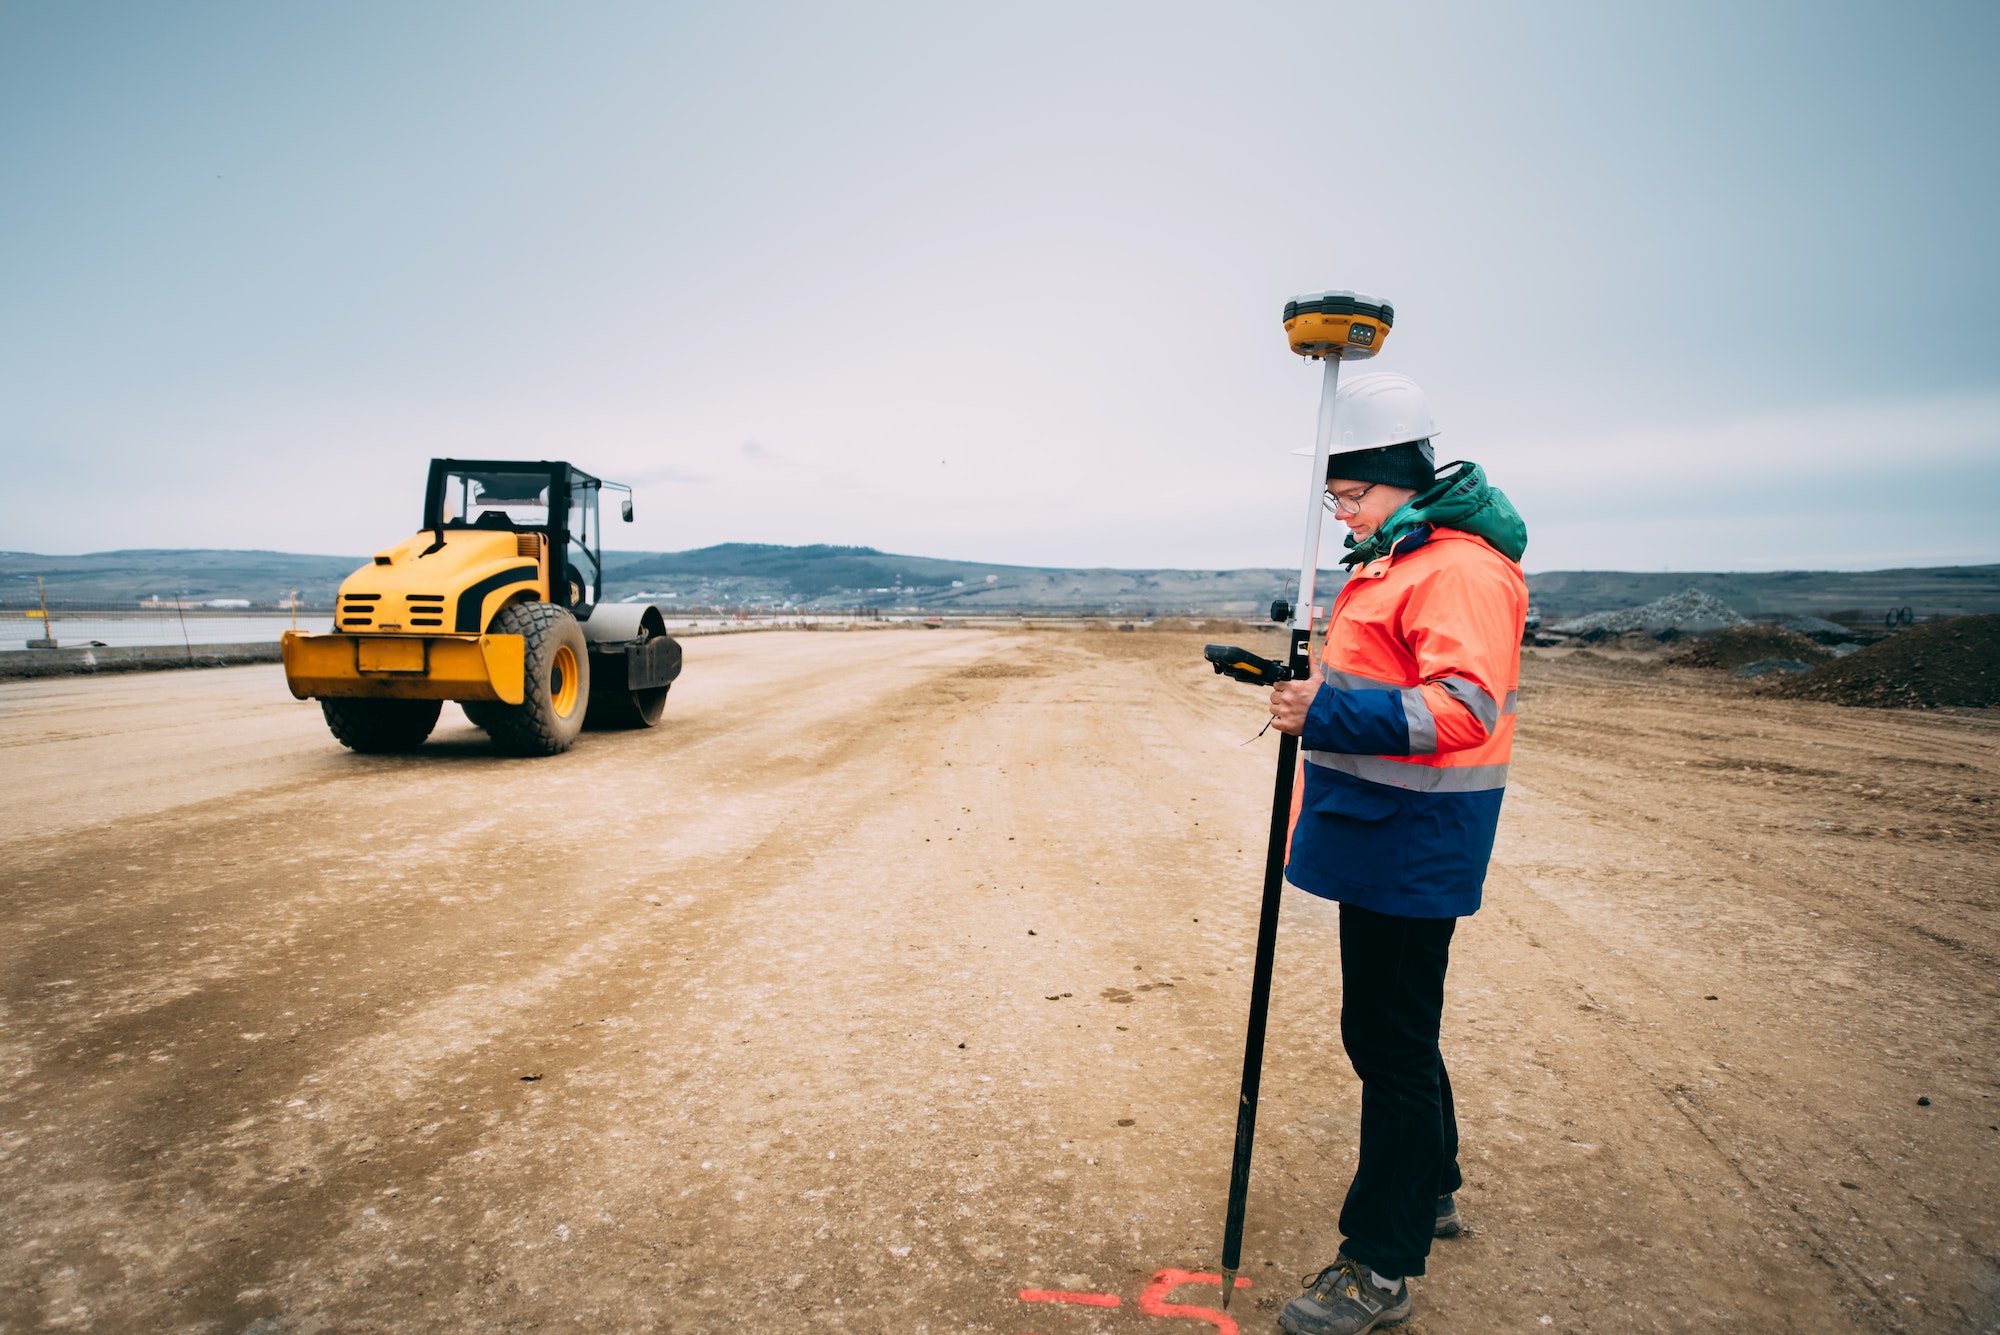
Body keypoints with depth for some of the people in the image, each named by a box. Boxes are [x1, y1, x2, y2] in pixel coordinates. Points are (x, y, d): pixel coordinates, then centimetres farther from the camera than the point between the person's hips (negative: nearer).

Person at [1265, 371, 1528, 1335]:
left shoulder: (1459, 569, -17)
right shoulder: (1392, 561, 16)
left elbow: (1464, 709, -29)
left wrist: (1329, 712, -31)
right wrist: (1310, 688, 12)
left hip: (1411, 844, -10)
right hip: (1380, 831, 10)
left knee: (1390, 1039, -2)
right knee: (1389, 1028, 21)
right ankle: (1431, 1191, 40)